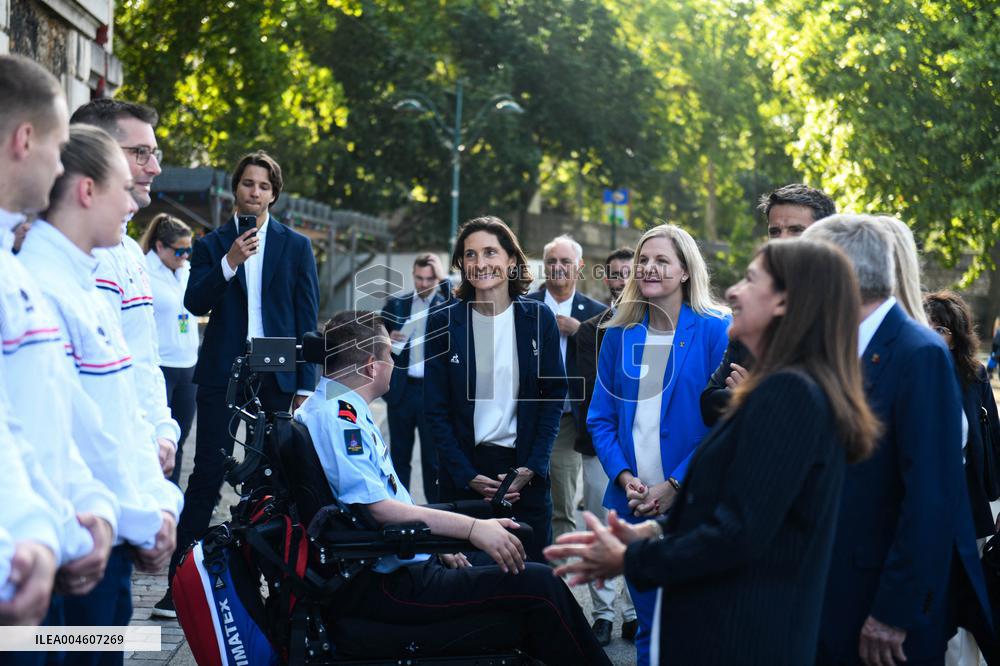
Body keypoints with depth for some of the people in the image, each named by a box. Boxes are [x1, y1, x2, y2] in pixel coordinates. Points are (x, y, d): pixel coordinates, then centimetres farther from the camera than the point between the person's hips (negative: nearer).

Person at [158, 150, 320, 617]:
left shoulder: (296, 246, 8)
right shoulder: (212, 244, 8)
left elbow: (307, 317, 6)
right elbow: (195, 303, -3)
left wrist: (306, 383, 0)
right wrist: (229, 262, -17)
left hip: (275, 375, 1)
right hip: (222, 372, -1)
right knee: (208, 473, -3)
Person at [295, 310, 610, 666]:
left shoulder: (339, 410, 17)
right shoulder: (337, 416, -16)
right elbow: (377, 509, -25)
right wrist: (471, 529, -25)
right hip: (381, 585, -11)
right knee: (537, 584, -16)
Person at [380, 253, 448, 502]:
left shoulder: (448, 304, 3)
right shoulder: (395, 304, 8)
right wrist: (388, 340, -10)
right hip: (401, 389, 2)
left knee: (434, 458, 2)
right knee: (399, 455, 9)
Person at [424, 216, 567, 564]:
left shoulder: (538, 319, 2)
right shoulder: (442, 322, -1)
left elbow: (554, 395, 4)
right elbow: (436, 408, 0)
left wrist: (532, 468, -6)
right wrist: (469, 477, -9)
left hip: (526, 472, 1)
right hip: (463, 473, -1)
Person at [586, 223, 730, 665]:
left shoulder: (715, 331, -6)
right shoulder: (620, 334, 7)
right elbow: (601, 418, 7)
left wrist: (676, 485, -16)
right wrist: (624, 477, -8)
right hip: (634, 504, 4)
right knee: (648, 626, 12)